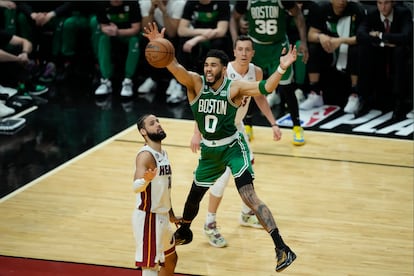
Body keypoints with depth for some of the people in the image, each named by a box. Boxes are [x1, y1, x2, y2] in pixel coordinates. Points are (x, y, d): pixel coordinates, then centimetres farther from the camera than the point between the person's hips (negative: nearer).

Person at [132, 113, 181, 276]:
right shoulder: (146, 155, -20)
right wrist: (146, 179, -55)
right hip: (148, 218, -10)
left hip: (162, 216, 10)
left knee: (170, 259, 23)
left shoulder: (162, 153, 9)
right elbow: (136, 187, -35)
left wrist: (171, 214, 27)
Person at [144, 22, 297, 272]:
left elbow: (264, 88, -28)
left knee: (249, 196, -18)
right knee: (194, 195, 21)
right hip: (209, 150, 4)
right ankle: (184, 232, 53)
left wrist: (282, 69, -47)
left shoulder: (234, 88, -16)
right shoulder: (196, 83, -12)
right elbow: (176, 69, -31)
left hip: (233, 147, -4)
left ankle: (282, 249, -20)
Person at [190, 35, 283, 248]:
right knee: (223, 175, -14)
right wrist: (197, 133, -28)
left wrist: (273, 123, 6)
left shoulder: (256, 72, -8)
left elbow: (259, 97, 11)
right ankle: (210, 225, -1)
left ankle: (246, 214, 38)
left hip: (237, 126, 7)